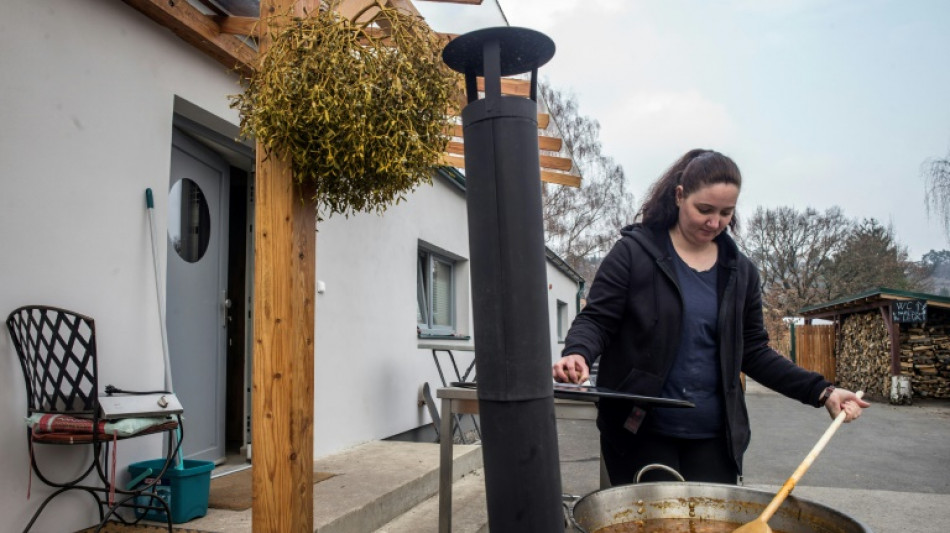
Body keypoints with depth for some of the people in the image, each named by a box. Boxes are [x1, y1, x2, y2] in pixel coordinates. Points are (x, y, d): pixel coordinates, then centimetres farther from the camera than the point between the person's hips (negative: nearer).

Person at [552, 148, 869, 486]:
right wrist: (577, 354, -27)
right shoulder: (634, 251, -4)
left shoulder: (740, 271, 9)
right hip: (640, 432, -4)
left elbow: (754, 353, 12)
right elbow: (595, 320, -6)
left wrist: (821, 392, 3)